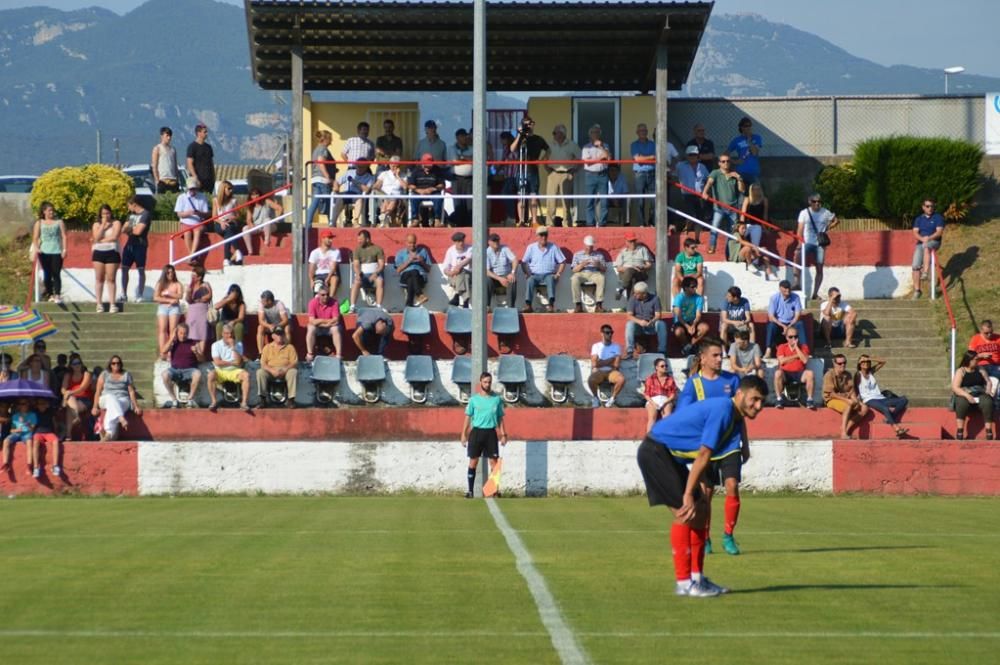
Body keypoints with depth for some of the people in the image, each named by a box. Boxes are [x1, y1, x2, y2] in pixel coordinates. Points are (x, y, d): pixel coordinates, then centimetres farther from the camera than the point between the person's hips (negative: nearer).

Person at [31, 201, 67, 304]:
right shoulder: (39, 223, 9)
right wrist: (36, 248, -12)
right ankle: (50, 294, 14)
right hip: (44, 252, 2)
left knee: (56, 274, -9)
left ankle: (58, 295, -13)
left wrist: (64, 249, -7)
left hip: (57, 252, -2)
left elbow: (64, 236, 3)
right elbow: (35, 238, 5)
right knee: (47, 274, 6)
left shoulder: (59, 222, 7)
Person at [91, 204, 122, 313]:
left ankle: (112, 304, -4)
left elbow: (114, 237, -10)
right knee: (99, 278, 1)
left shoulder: (116, 223, 4)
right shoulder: (97, 224, 12)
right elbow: (97, 237, -5)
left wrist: (101, 240, -6)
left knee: (111, 279, -4)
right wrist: (103, 224, -7)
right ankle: (99, 303, 3)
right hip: (98, 253, 3)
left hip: (112, 252, -2)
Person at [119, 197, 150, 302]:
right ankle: (123, 294, 11)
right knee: (124, 268, 5)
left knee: (140, 270, -2)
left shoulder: (145, 214, -9)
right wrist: (133, 229, -9)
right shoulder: (131, 214, 15)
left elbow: (138, 231, -16)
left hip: (140, 245, -7)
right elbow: (123, 229, 12)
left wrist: (129, 229, 2)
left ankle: (139, 296, 1)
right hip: (129, 244, 7)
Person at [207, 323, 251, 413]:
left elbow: (238, 361, -8)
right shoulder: (216, 345, 2)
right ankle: (214, 402, -26)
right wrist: (232, 363, -6)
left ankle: (244, 403, -29)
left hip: (234, 371, 1)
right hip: (220, 372, -1)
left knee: (246, 375, -29)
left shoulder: (238, 344, 6)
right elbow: (217, 362, -9)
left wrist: (233, 347, -12)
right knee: (211, 374, -34)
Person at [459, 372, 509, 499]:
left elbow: (500, 418, 10)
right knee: (473, 462, 1)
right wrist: (464, 435, -1)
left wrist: (503, 434, 3)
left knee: (494, 462, -2)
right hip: (476, 431, -1)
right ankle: (470, 490, 5)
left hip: (491, 432, 1)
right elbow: (468, 418, 6)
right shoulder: (474, 399, 4)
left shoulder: (497, 399, 7)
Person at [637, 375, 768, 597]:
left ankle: (696, 577, 13)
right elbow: (703, 455, -23)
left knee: (700, 509, 8)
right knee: (684, 512, -14)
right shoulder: (723, 409, -22)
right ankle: (684, 583, -11)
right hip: (655, 451, -10)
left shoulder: (735, 416, 8)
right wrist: (688, 495, -23)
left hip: (671, 455, 10)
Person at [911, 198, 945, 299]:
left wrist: (929, 238, -24)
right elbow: (915, 232, 4)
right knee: (915, 265, -13)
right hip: (920, 243, 4)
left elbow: (939, 231, -7)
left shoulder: (938, 217, 5)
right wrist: (922, 239, -18)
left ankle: (926, 272, -48)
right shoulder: (918, 219, 15)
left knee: (926, 247, -40)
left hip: (934, 242, -4)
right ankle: (917, 290, -5)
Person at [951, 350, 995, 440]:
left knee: (987, 402, -33)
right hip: (964, 396, -3)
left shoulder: (980, 370, 14)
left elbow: (988, 381, 16)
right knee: (962, 402, -39)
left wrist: (988, 390, -7)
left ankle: (989, 431, -34)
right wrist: (967, 395, -24)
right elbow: (955, 388, -9)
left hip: (980, 395, 3)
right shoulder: (960, 372, 1)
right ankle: (959, 431, -37)